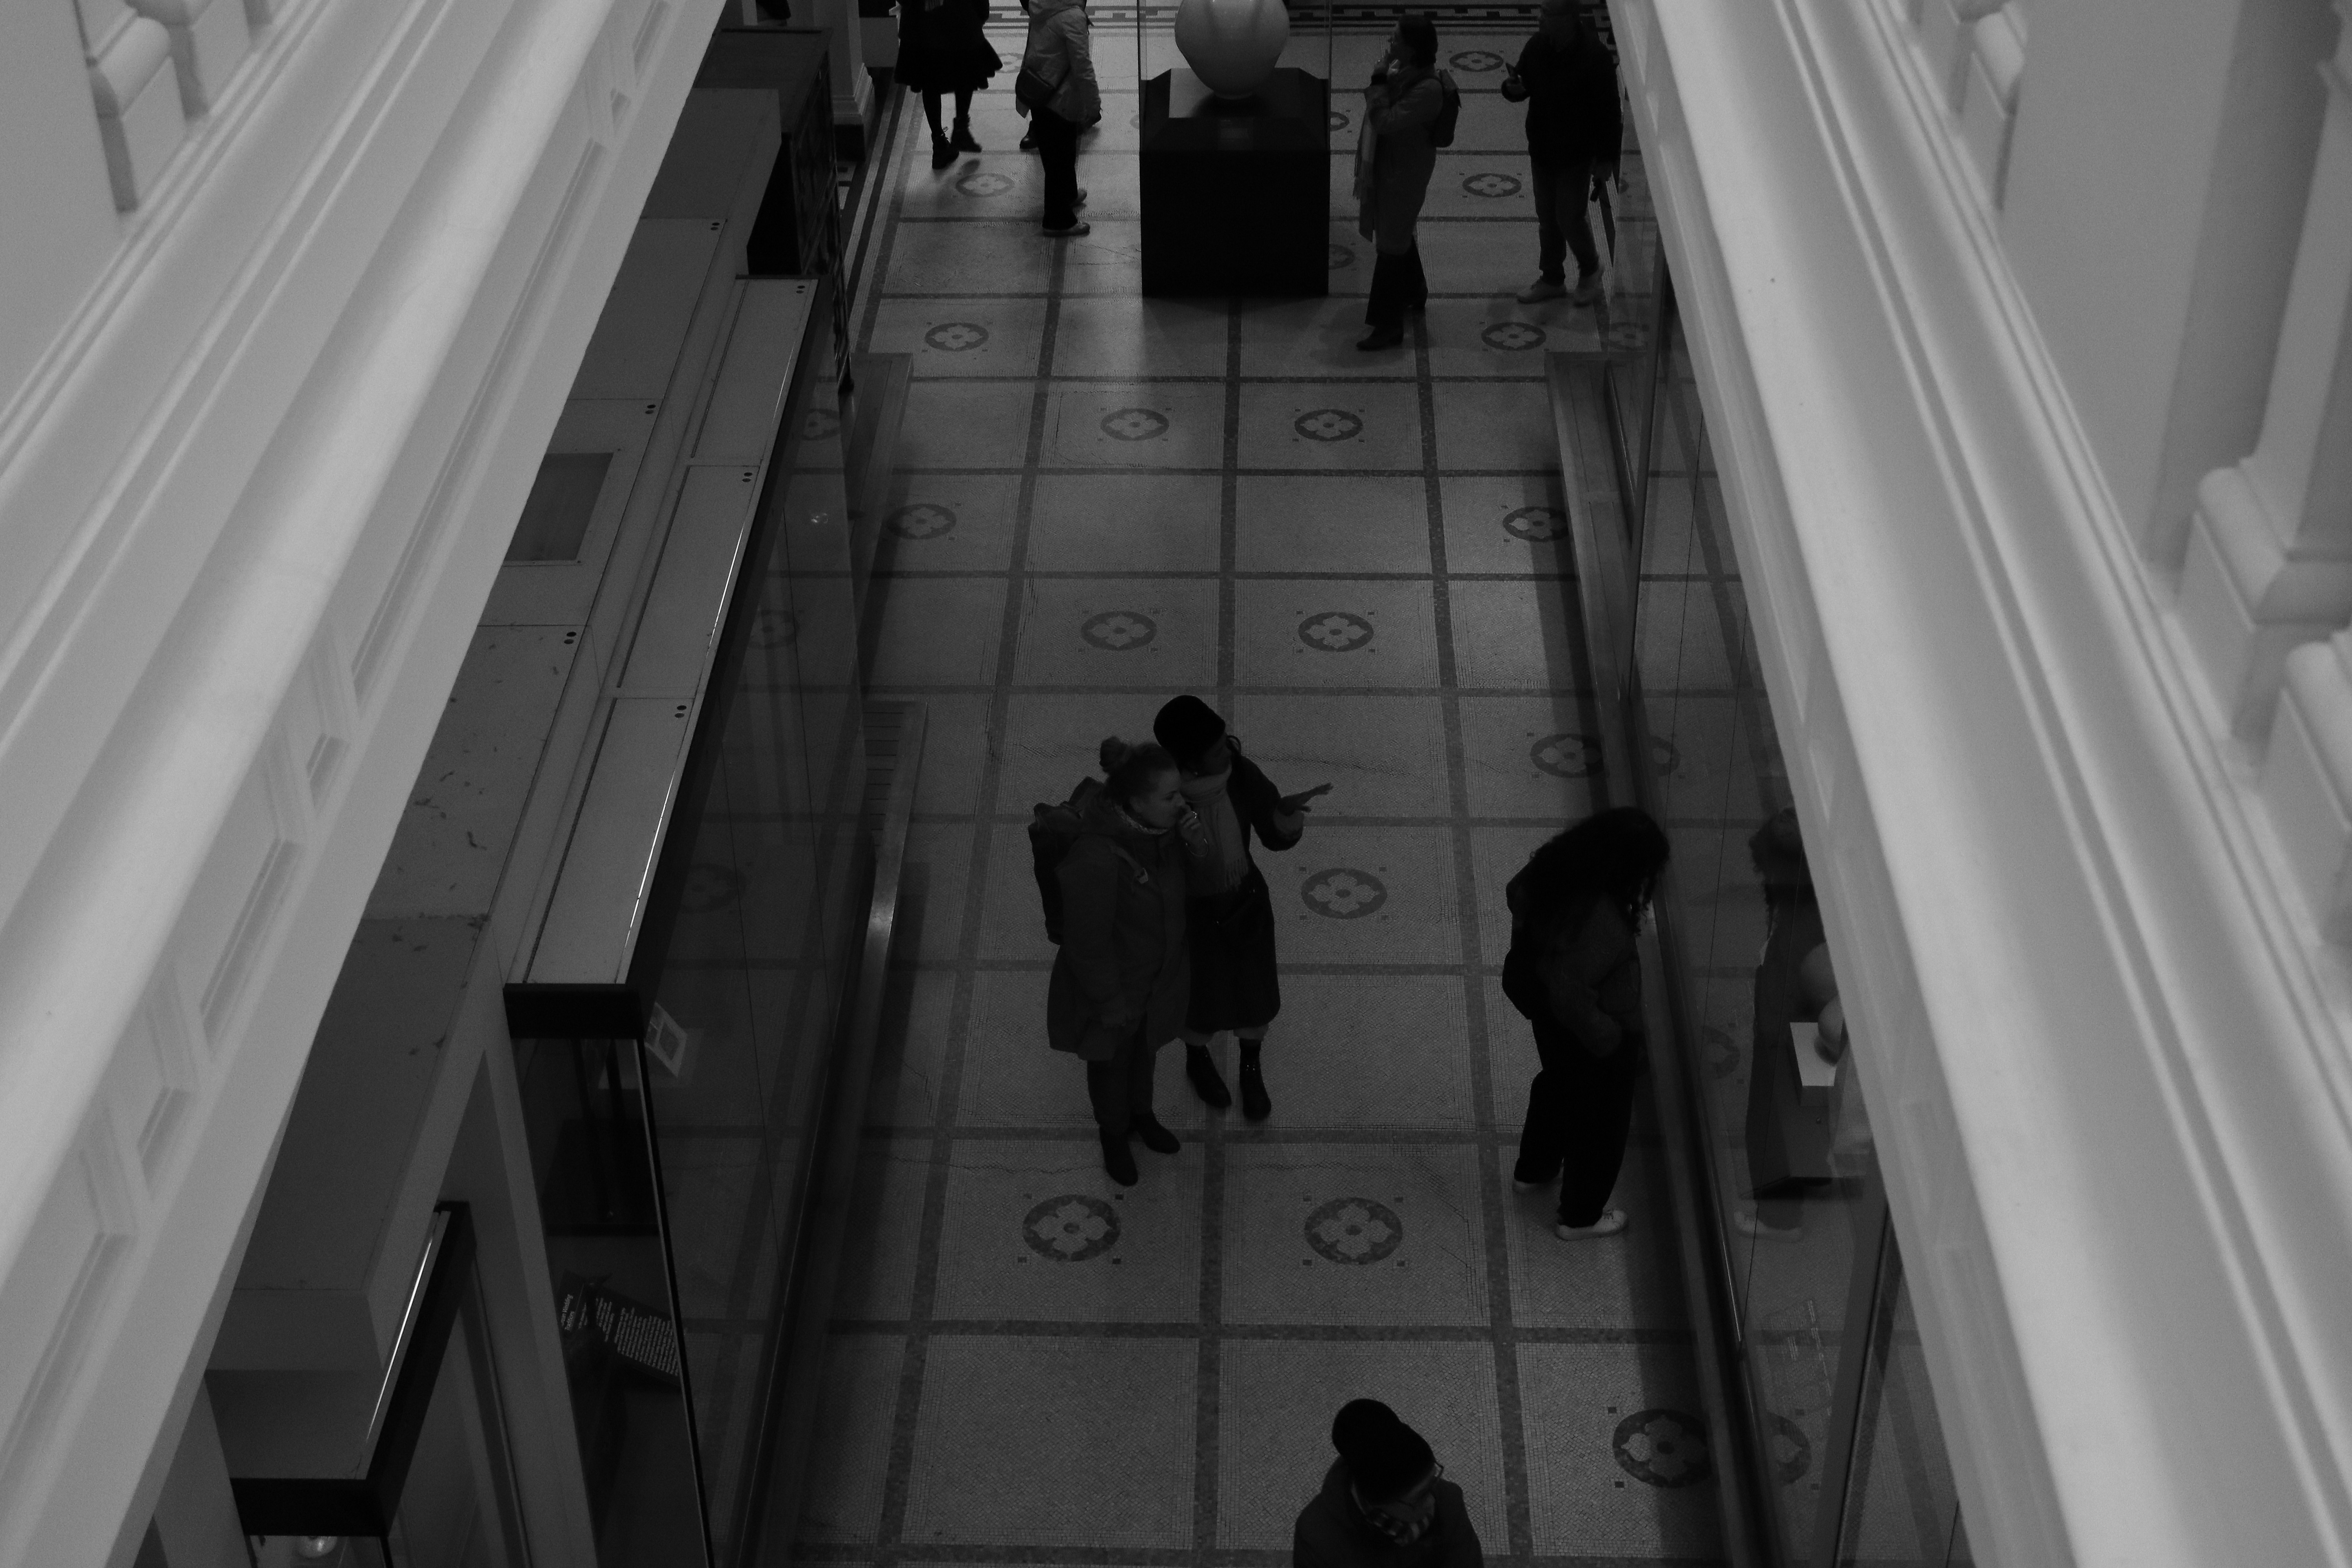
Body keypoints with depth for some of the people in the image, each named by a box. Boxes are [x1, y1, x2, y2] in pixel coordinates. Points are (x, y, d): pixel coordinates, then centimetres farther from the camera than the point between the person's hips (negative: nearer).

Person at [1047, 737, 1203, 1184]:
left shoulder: (1161, 829, -19)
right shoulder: (1095, 859, -40)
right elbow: (1087, 943, -28)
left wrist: (1199, 846, -24)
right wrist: (1110, 1003, -17)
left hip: (1157, 976, 6)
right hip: (1113, 984, -6)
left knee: (1145, 1049, 32)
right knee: (1112, 1061, 24)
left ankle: (1141, 1114, 61)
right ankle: (1114, 1136, 52)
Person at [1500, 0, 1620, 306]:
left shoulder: (1595, 55, -22)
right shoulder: (1537, 46, -6)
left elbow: (1609, 111, -16)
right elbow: (1524, 82, 9)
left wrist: (1605, 158, -13)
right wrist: (1512, 88, -16)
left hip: (1576, 154, -5)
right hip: (1542, 150, 5)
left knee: (1570, 218, -1)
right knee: (1547, 217, 15)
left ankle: (1590, 270, 26)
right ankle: (1552, 280, 31)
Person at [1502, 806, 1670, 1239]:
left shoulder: (1559, 868, -17)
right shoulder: (1602, 926, -41)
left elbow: (1517, 894, 3)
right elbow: (1570, 997, -37)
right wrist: (1612, 1039, -21)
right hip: (1592, 1039, -8)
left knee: (1558, 1085, 35)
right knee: (1600, 1123, 19)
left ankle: (1532, 1170, 59)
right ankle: (1581, 1216, 41)